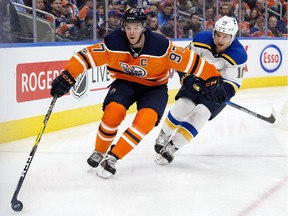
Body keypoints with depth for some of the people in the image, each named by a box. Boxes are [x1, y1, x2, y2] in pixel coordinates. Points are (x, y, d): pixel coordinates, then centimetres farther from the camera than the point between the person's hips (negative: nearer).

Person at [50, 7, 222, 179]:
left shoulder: (161, 45, -27)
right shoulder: (114, 43, -23)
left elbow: (190, 60, -21)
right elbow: (87, 56, -21)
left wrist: (214, 77, -18)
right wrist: (67, 77, -32)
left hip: (154, 87, -1)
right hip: (125, 82, 1)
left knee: (146, 120, -27)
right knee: (113, 112, -25)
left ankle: (112, 158, -16)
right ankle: (99, 152, 2)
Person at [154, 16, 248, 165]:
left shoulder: (238, 55, -26)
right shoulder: (201, 40, -20)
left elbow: (232, 85, -22)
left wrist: (221, 91, -41)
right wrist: (188, 78, -22)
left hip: (219, 86, -2)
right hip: (197, 81, 2)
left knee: (200, 114, -18)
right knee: (182, 106, -14)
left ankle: (172, 147, -9)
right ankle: (163, 136, 14)